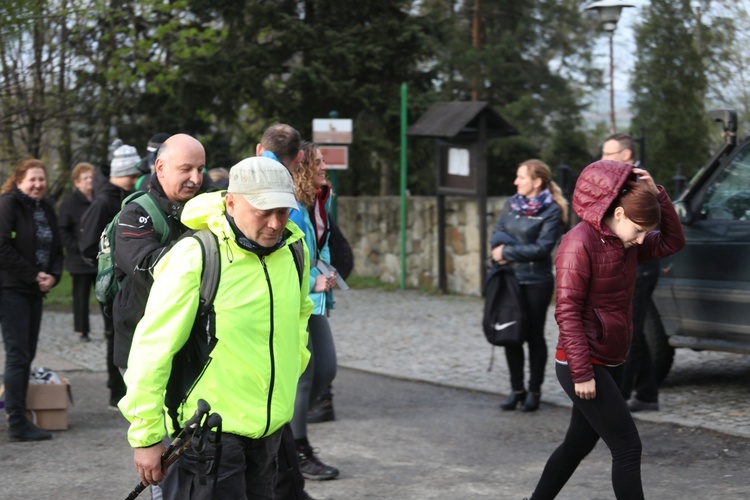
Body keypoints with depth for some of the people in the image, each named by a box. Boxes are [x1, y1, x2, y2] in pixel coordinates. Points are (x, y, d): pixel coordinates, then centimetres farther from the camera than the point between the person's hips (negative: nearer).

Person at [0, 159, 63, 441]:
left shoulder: (45, 209, 13)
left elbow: (56, 249, 17)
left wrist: (52, 276, -3)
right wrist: (34, 275, -15)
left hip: (35, 291, 8)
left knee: (27, 355, 8)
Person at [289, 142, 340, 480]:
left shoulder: (321, 202, 10)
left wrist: (326, 274, 12)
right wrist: (312, 283, -17)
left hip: (314, 300, 9)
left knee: (326, 369, 9)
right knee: (302, 376, -2)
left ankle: (289, 421, 28)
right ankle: (299, 453, 9)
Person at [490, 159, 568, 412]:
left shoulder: (551, 211, -9)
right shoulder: (511, 203, 9)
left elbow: (542, 248, -16)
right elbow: (497, 234, 9)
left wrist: (507, 252, -14)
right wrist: (501, 246, -14)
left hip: (536, 282, -5)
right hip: (509, 279, 5)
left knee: (534, 335, 4)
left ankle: (534, 391, 14)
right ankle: (516, 389, 17)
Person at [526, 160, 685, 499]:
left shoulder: (623, 242, 8)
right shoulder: (580, 243, -18)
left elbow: (672, 242, 9)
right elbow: (567, 312, -20)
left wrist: (655, 192, -3)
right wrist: (582, 373, -22)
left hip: (610, 363, 9)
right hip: (584, 366, -9)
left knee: (579, 444, 17)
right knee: (628, 448, -8)